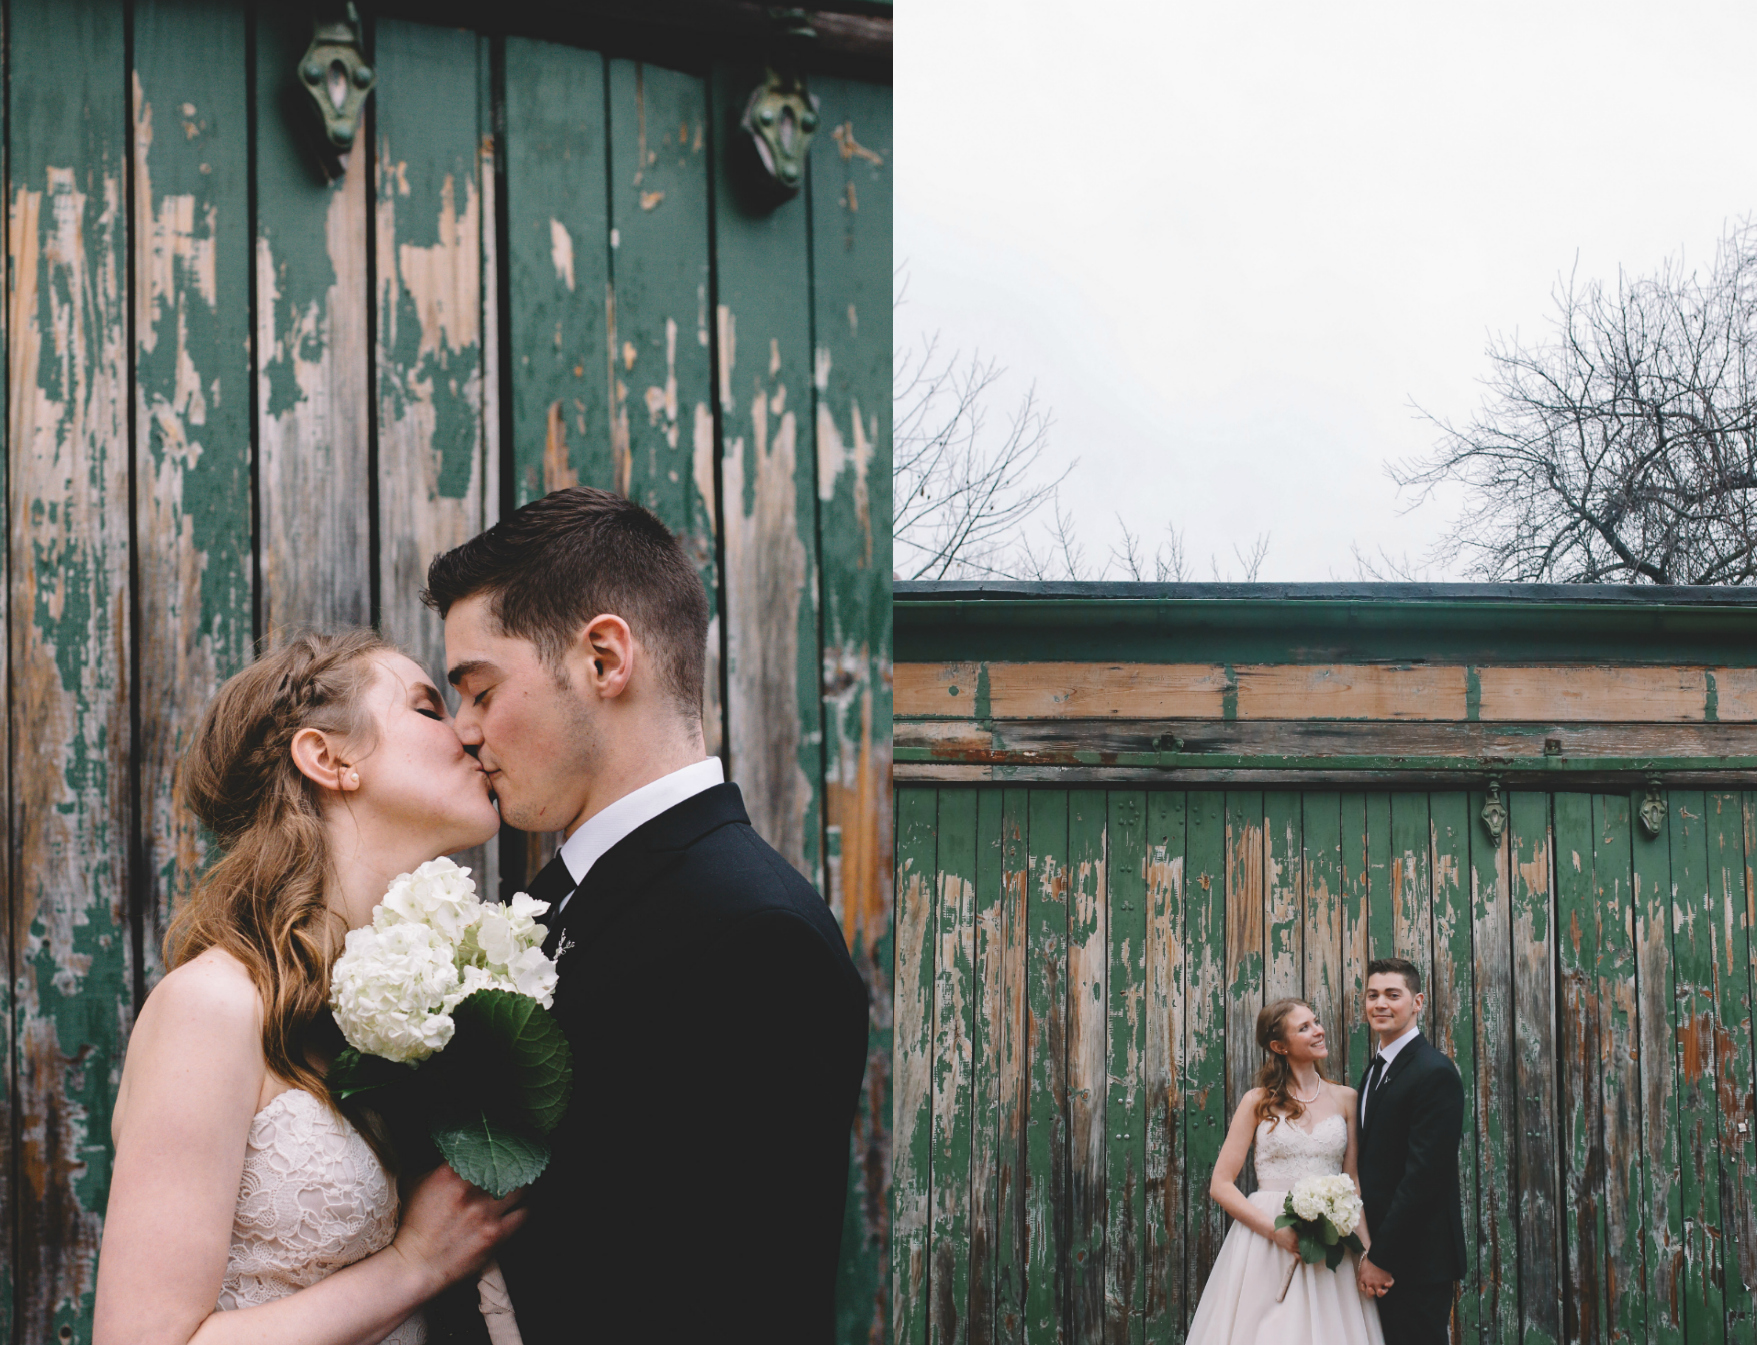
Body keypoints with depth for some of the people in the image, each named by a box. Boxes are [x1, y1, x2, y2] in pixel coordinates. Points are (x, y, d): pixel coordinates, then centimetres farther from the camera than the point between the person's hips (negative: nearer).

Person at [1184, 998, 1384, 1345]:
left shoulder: (1344, 1099, 9)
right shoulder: (1259, 1102, 4)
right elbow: (1221, 1186, 1)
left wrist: (1369, 1250, -9)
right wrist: (1274, 1230, -13)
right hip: (1264, 1245, -2)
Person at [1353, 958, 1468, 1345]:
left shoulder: (1434, 1073, -15)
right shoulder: (1376, 1068, 15)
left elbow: (1424, 1176, -20)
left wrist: (1381, 1258, -19)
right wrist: (1368, 1251, 9)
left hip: (1419, 1260, -9)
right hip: (1378, 1251, 9)